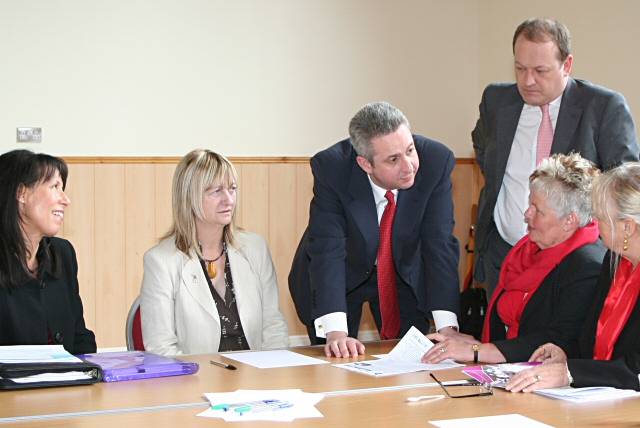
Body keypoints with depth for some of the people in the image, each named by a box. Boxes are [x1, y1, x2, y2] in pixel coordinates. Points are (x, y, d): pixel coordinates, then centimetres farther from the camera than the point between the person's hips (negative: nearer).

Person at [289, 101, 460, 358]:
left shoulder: (436, 161, -25)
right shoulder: (331, 168, -30)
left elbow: (440, 243, -24)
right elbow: (327, 250, -34)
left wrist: (447, 327, -33)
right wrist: (335, 331, -45)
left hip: (406, 274, 2)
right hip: (344, 275, -2)